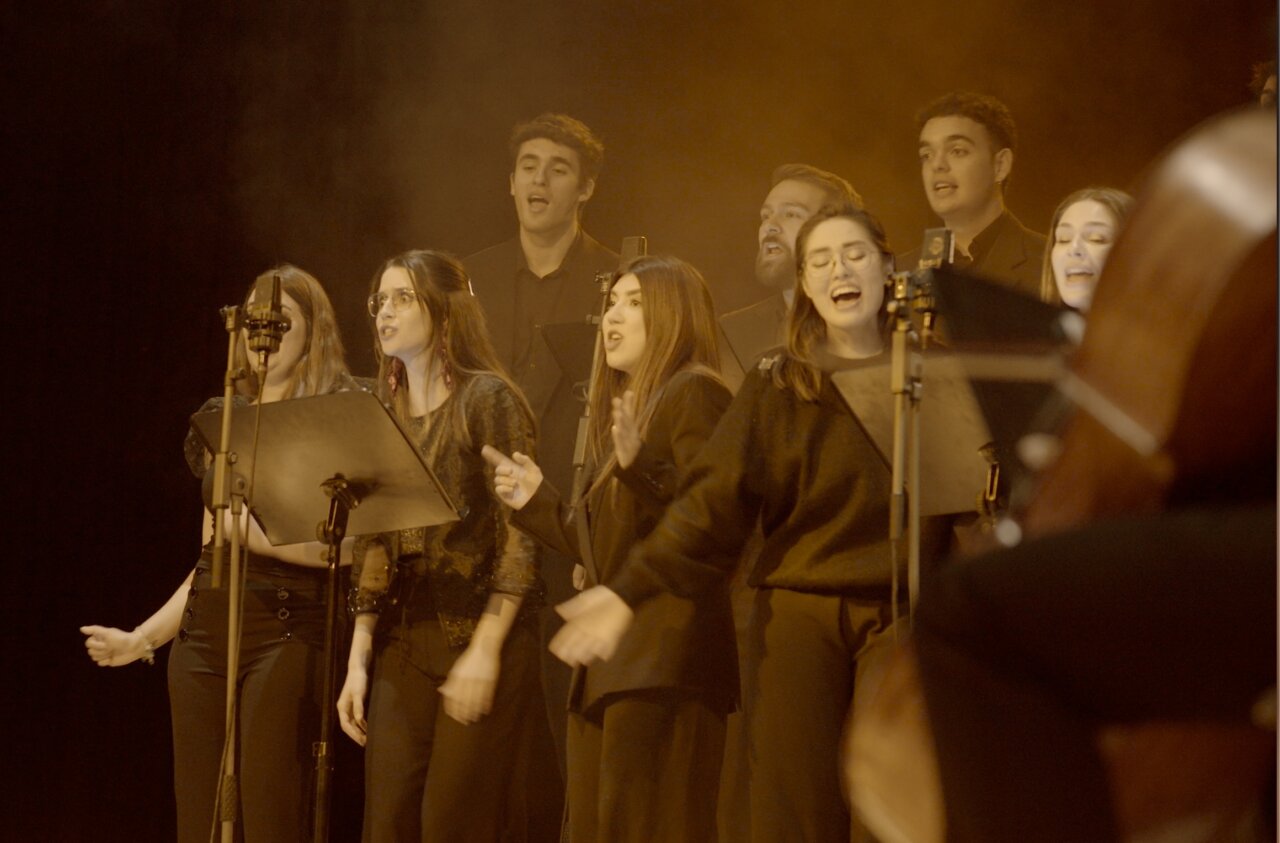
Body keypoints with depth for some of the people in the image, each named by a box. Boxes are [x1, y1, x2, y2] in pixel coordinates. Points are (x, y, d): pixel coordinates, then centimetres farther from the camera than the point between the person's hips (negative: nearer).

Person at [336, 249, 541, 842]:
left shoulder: (488, 399, -4)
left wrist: (485, 651, -17)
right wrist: (357, 662, 6)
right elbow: (372, 545, 13)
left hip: (476, 643, -5)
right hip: (401, 647, 5)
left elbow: (519, 533, -10)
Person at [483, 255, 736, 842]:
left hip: (662, 668, -10)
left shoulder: (694, 395, -5)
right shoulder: (626, 407, 23)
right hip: (610, 665, 10)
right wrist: (537, 502, 22)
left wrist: (639, 469, -29)